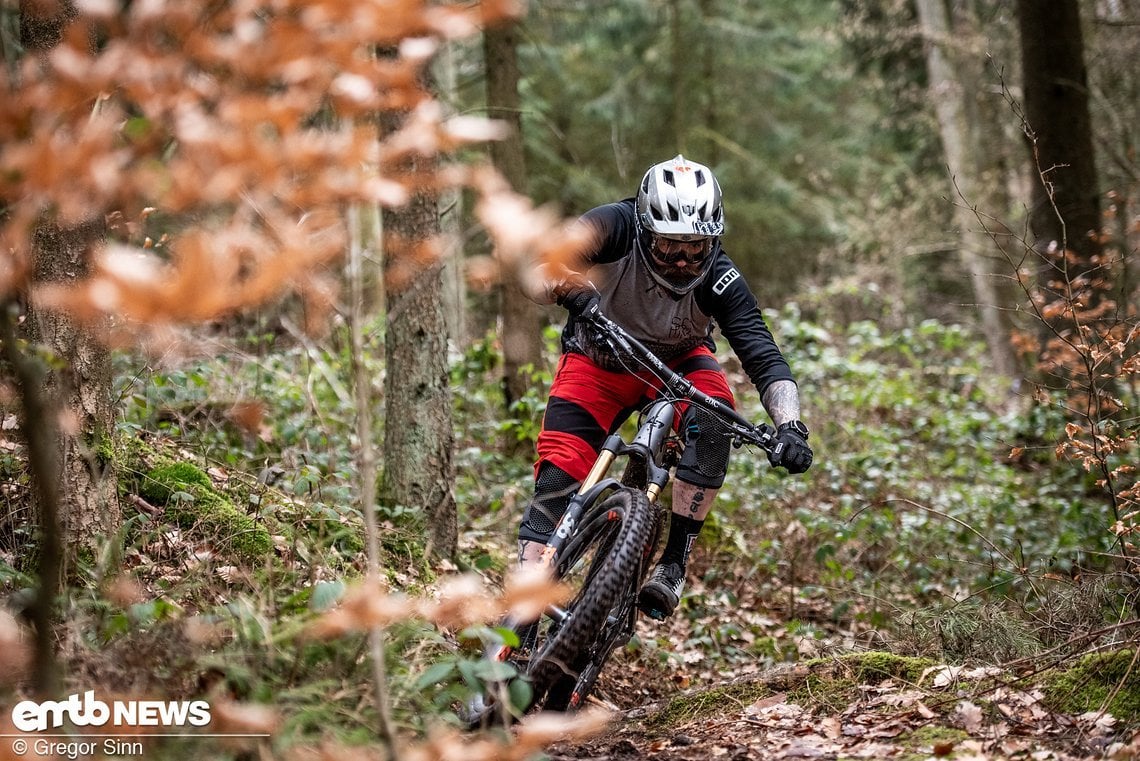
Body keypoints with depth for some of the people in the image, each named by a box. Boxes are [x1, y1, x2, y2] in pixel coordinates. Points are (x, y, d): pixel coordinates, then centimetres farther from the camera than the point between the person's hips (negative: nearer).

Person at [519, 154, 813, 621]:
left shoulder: (720, 281, -29)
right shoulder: (614, 227, -31)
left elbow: (766, 360, -31)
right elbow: (539, 271, -43)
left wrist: (790, 426, -49)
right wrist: (571, 290, -66)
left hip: (676, 360, 1)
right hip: (598, 360, 0)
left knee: (713, 416, -31)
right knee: (558, 477, -16)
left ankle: (674, 563, -21)